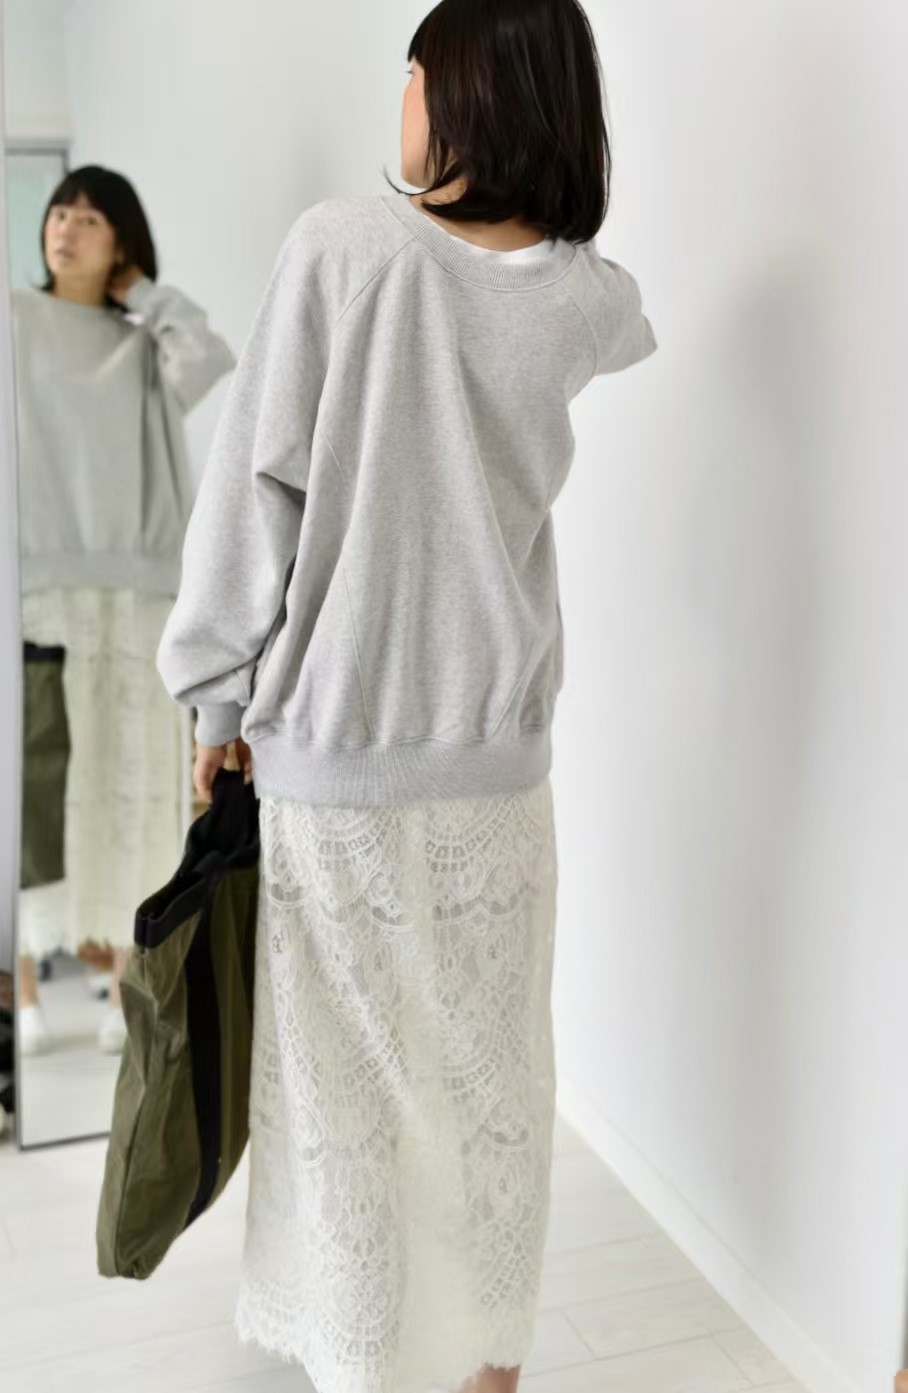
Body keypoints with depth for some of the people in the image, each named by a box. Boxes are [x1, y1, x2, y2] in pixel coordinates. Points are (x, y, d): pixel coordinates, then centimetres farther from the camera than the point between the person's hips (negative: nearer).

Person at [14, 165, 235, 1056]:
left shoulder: (144, 344, 14)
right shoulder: (15, 320, 9)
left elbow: (210, 361, -9)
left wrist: (142, 291, 6)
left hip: (134, 588, 2)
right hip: (37, 582, -1)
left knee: (132, 790, 1)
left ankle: (128, 989, 11)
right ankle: (23, 992, 7)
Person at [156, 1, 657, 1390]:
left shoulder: (342, 245, -12)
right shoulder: (590, 298, -1)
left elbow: (257, 482, -12)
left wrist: (222, 691, -3)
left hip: (334, 741, -3)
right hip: (495, 745, 4)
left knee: (348, 1076, 11)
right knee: (489, 1061, 17)